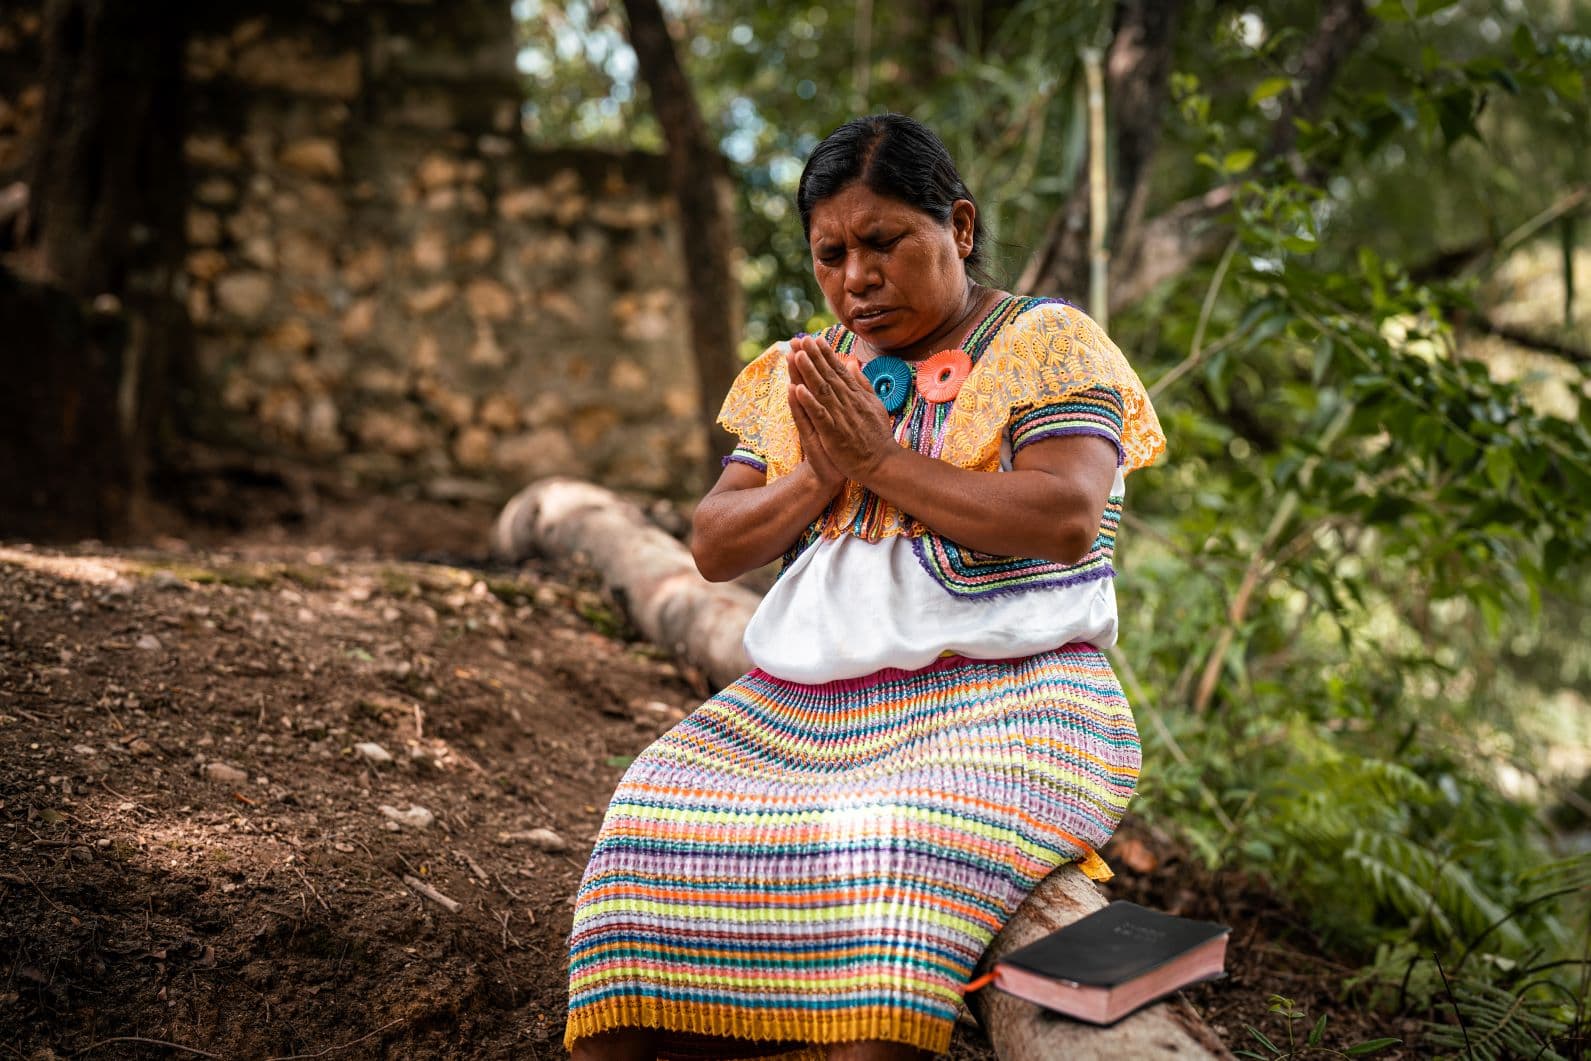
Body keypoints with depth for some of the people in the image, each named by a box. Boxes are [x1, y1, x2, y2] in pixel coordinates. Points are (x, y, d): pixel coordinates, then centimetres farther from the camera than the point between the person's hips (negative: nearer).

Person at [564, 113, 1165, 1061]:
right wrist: (819, 479, -7)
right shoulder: (800, 373, 18)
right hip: (797, 709, 5)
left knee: (893, 869, -33)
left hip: (999, 698, -5)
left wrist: (877, 459, -11)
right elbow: (714, 546, 12)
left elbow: (1067, 518, -14)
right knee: (660, 831, -18)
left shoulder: (1048, 344, 3)